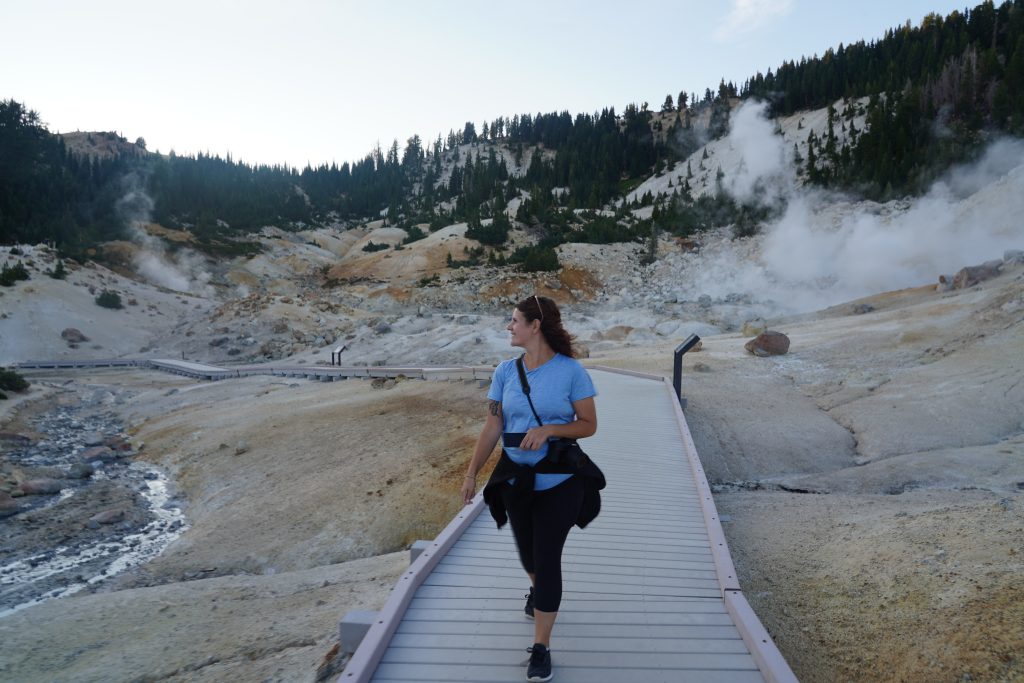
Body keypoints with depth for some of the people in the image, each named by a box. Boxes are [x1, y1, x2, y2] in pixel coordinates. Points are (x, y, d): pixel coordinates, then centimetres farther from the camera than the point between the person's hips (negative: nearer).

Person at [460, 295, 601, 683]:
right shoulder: (506, 371, -3)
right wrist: (471, 474, -5)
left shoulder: (571, 370, -12)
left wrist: (549, 429, -24)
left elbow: (589, 425, -9)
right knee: (527, 552, 20)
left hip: (560, 483, -3)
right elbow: (491, 428, -2)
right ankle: (537, 589, 55)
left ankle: (541, 648, 10)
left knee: (548, 558, -3)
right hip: (516, 480, 4)